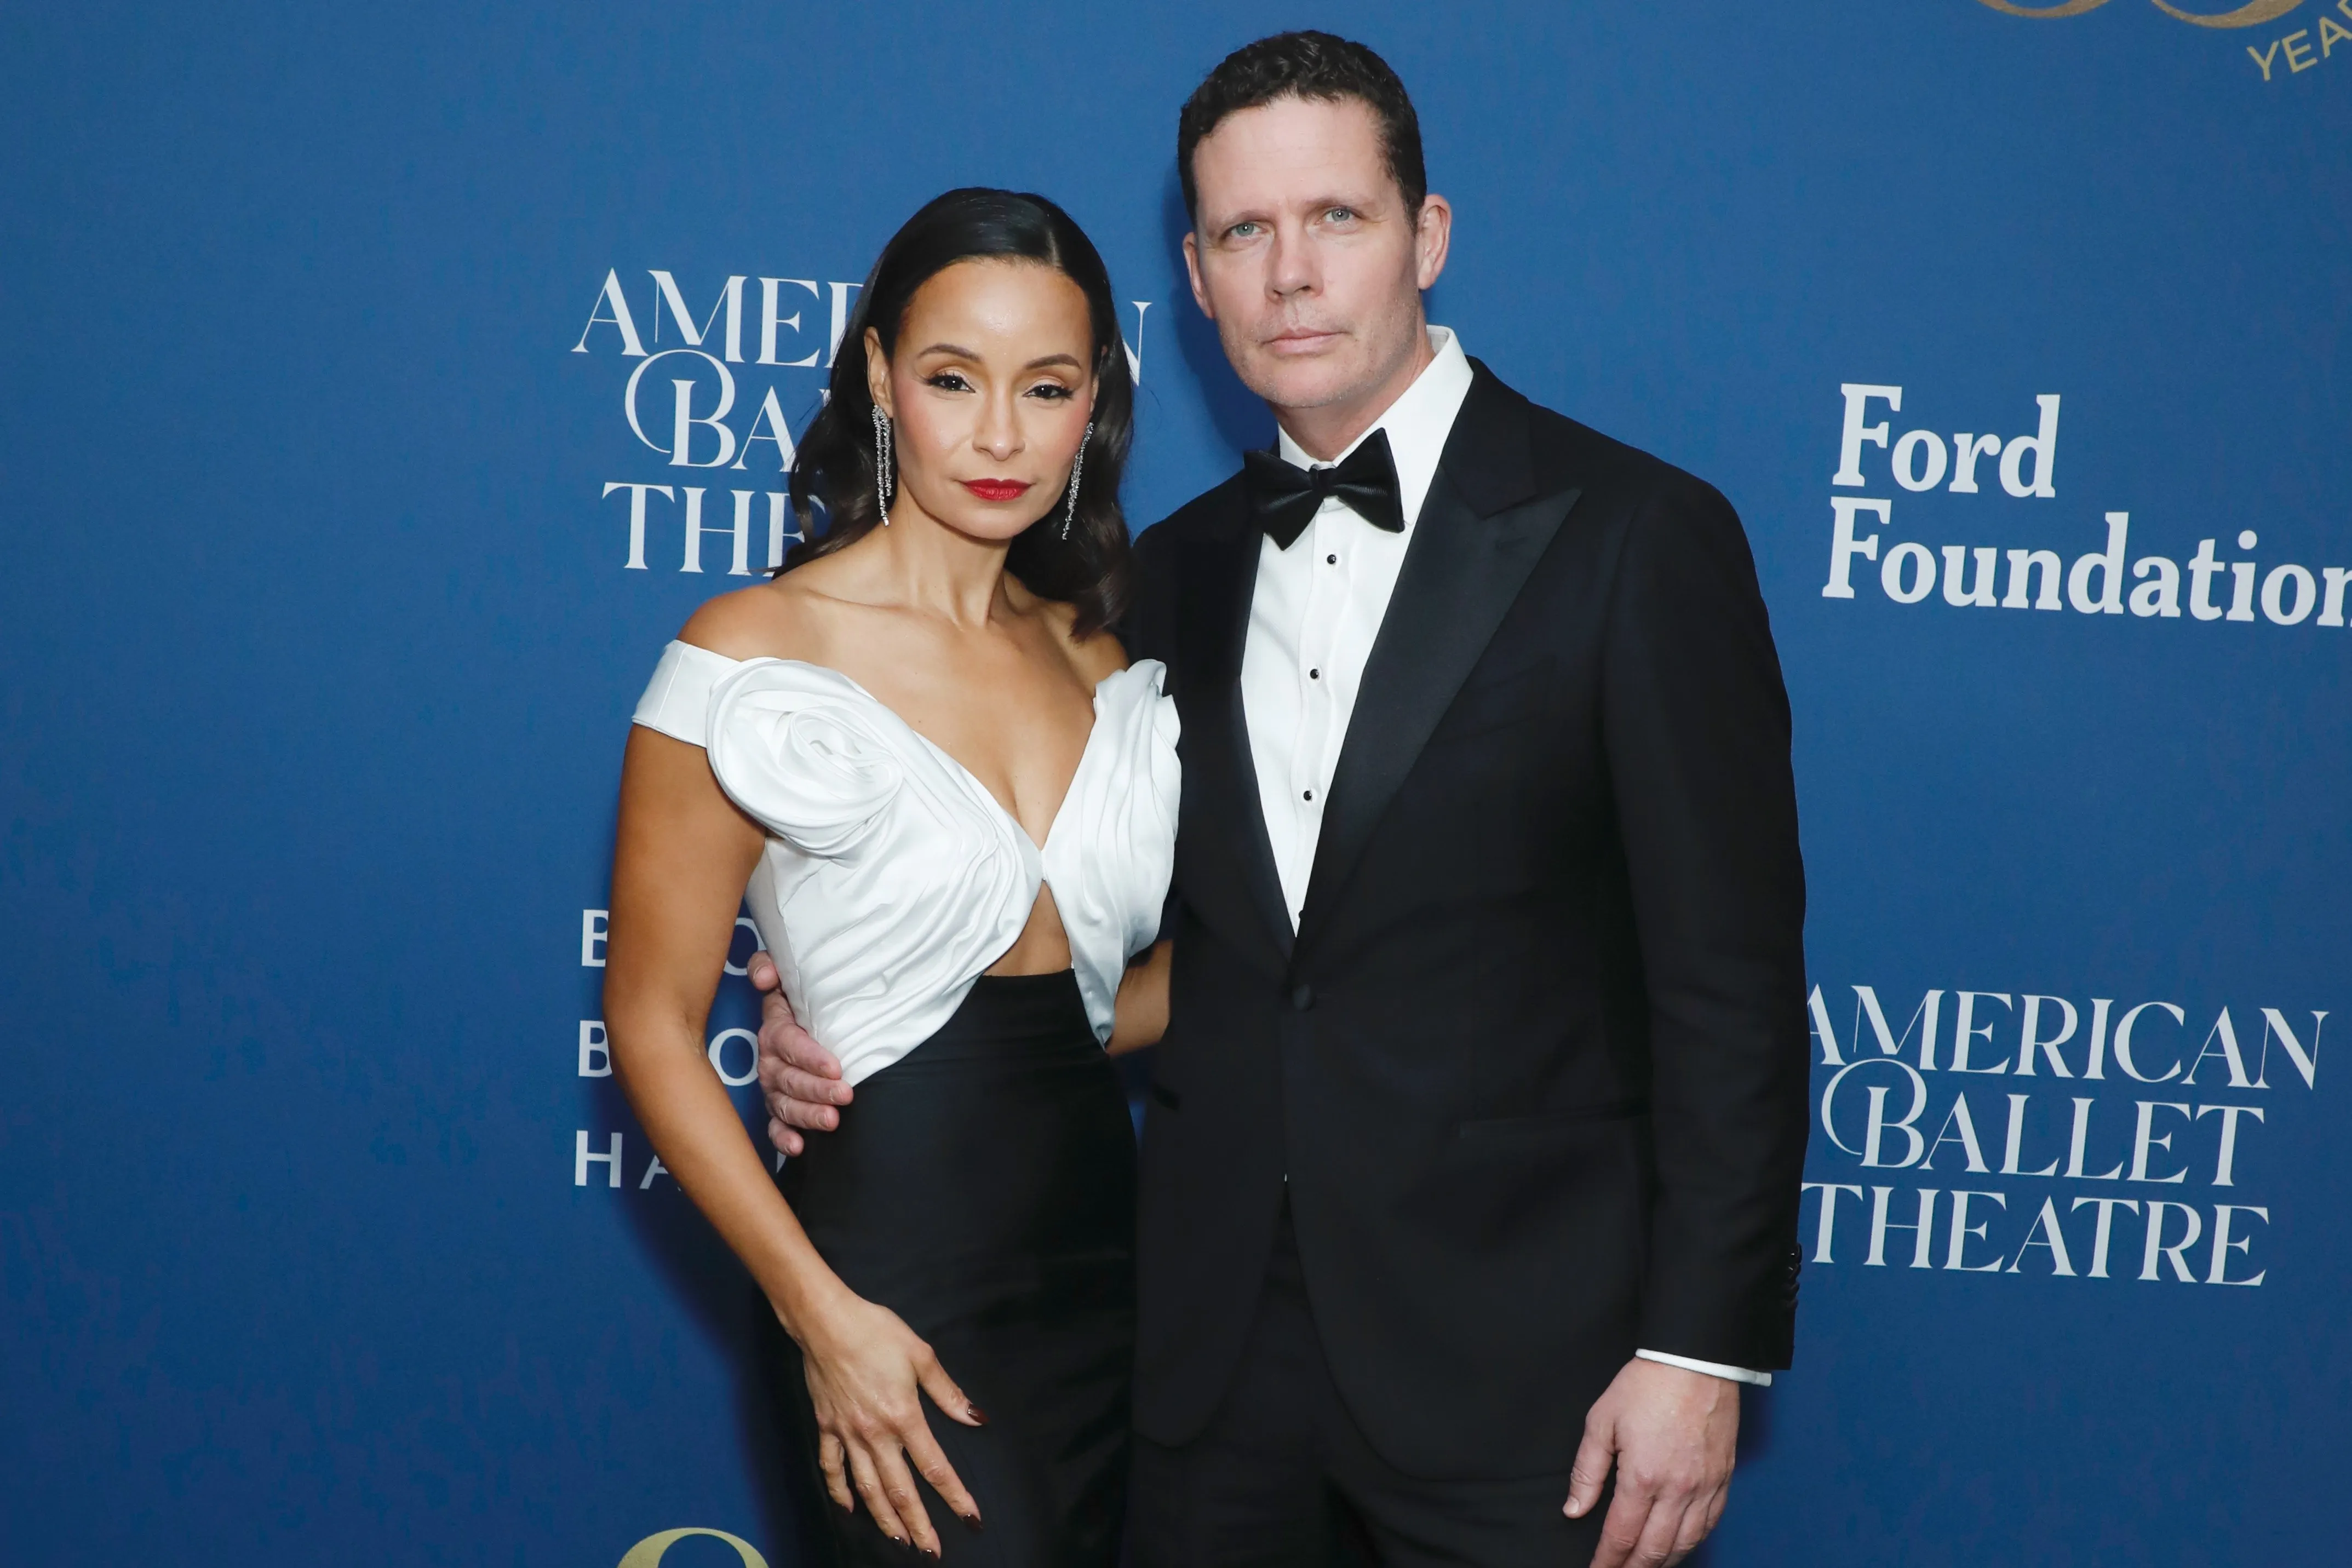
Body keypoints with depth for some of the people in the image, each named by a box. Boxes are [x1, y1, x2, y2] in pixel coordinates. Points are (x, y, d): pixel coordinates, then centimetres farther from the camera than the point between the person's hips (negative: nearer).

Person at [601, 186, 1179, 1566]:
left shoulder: (1098, 657, 7)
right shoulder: (749, 659, -9)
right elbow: (653, 1025, -9)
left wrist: (1040, 1044, -2)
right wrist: (823, 1313, -15)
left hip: (1106, 1248, 6)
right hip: (898, 1281, -5)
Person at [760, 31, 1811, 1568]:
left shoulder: (1637, 537, -8)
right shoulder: (1176, 570, 9)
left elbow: (1731, 979, -10)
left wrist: (1702, 1344, -13)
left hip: (1512, 1376, -4)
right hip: (1215, 1356, 5)